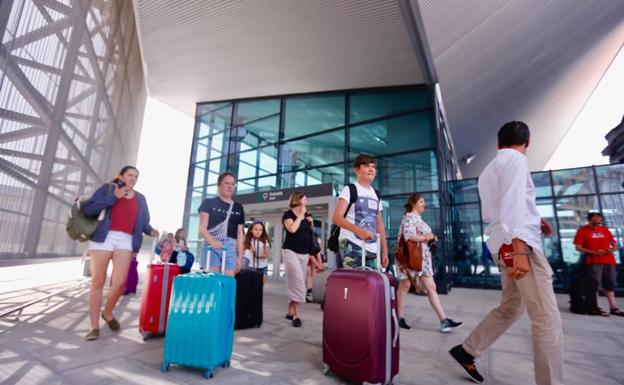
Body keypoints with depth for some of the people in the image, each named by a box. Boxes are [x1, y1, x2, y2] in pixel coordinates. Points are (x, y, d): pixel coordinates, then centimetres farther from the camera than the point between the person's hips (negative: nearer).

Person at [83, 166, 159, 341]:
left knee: (120, 282, -8)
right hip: (103, 237, -2)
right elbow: (89, 209, -3)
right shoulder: (107, 188, 8)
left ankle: (108, 313, 20)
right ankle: (94, 326, 12)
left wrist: (151, 231, -6)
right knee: (98, 282, 2)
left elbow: (144, 222, 14)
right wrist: (113, 197, -10)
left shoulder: (140, 198, 16)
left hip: (126, 240, 2)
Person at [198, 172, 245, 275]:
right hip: (211, 246, -3)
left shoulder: (238, 208, 16)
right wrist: (212, 241, -20)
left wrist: (240, 255, 8)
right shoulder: (209, 203, 7)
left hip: (230, 248, 3)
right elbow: (202, 228, -1)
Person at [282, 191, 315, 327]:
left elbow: (310, 233, 21)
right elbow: (292, 229, -23)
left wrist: (311, 223, 2)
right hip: (291, 251, -6)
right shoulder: (288, 214, -5)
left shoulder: (307, 215, 13)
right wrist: (300, 215, -12)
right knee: (297, 281, -15)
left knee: (294, 282, 10)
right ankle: (297, 314, -11)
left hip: (304, 253, 6)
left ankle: (290, 312, 19)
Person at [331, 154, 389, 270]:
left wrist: (385, 250, 13)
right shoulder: (349, 190, -2)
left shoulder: (376, 195, 18)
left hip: (373, 249, 6)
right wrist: (358, 230, -31)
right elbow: (336, 217, -15)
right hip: (352, 246, -6)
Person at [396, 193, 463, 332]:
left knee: (431, 287, 5)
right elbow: (409, 236, -26)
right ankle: (399, 318, 17)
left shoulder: (418, 218, 17)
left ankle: (443, 320, 7)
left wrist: (430, 237, 4)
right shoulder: (410, 217, -12)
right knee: (404, 286, 4)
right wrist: (427, 237, -14)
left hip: (423, 258, 9)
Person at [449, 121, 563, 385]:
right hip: (520, 243, -9)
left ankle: (466, 351, 20)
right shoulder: (515, 159, -4)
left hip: (501, 244, 9)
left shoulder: (488, 170, 23)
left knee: (510, 307, 15)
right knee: (547, 319, -5)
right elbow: (512, 203, -19)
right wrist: (519, 250, -25)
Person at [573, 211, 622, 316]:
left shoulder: (605, 230, 15)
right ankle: (596, 308, 0)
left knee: (610, 284, 9)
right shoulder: (582, 230, 0)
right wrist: (594, 252, -16)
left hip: (609, 261, 5)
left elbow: (615, 244, 19)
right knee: (595, 284, -4)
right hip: (594, 262, -5)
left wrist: (612, 249, -4)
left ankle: (613, 308, 17)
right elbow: (578, 247, -5)